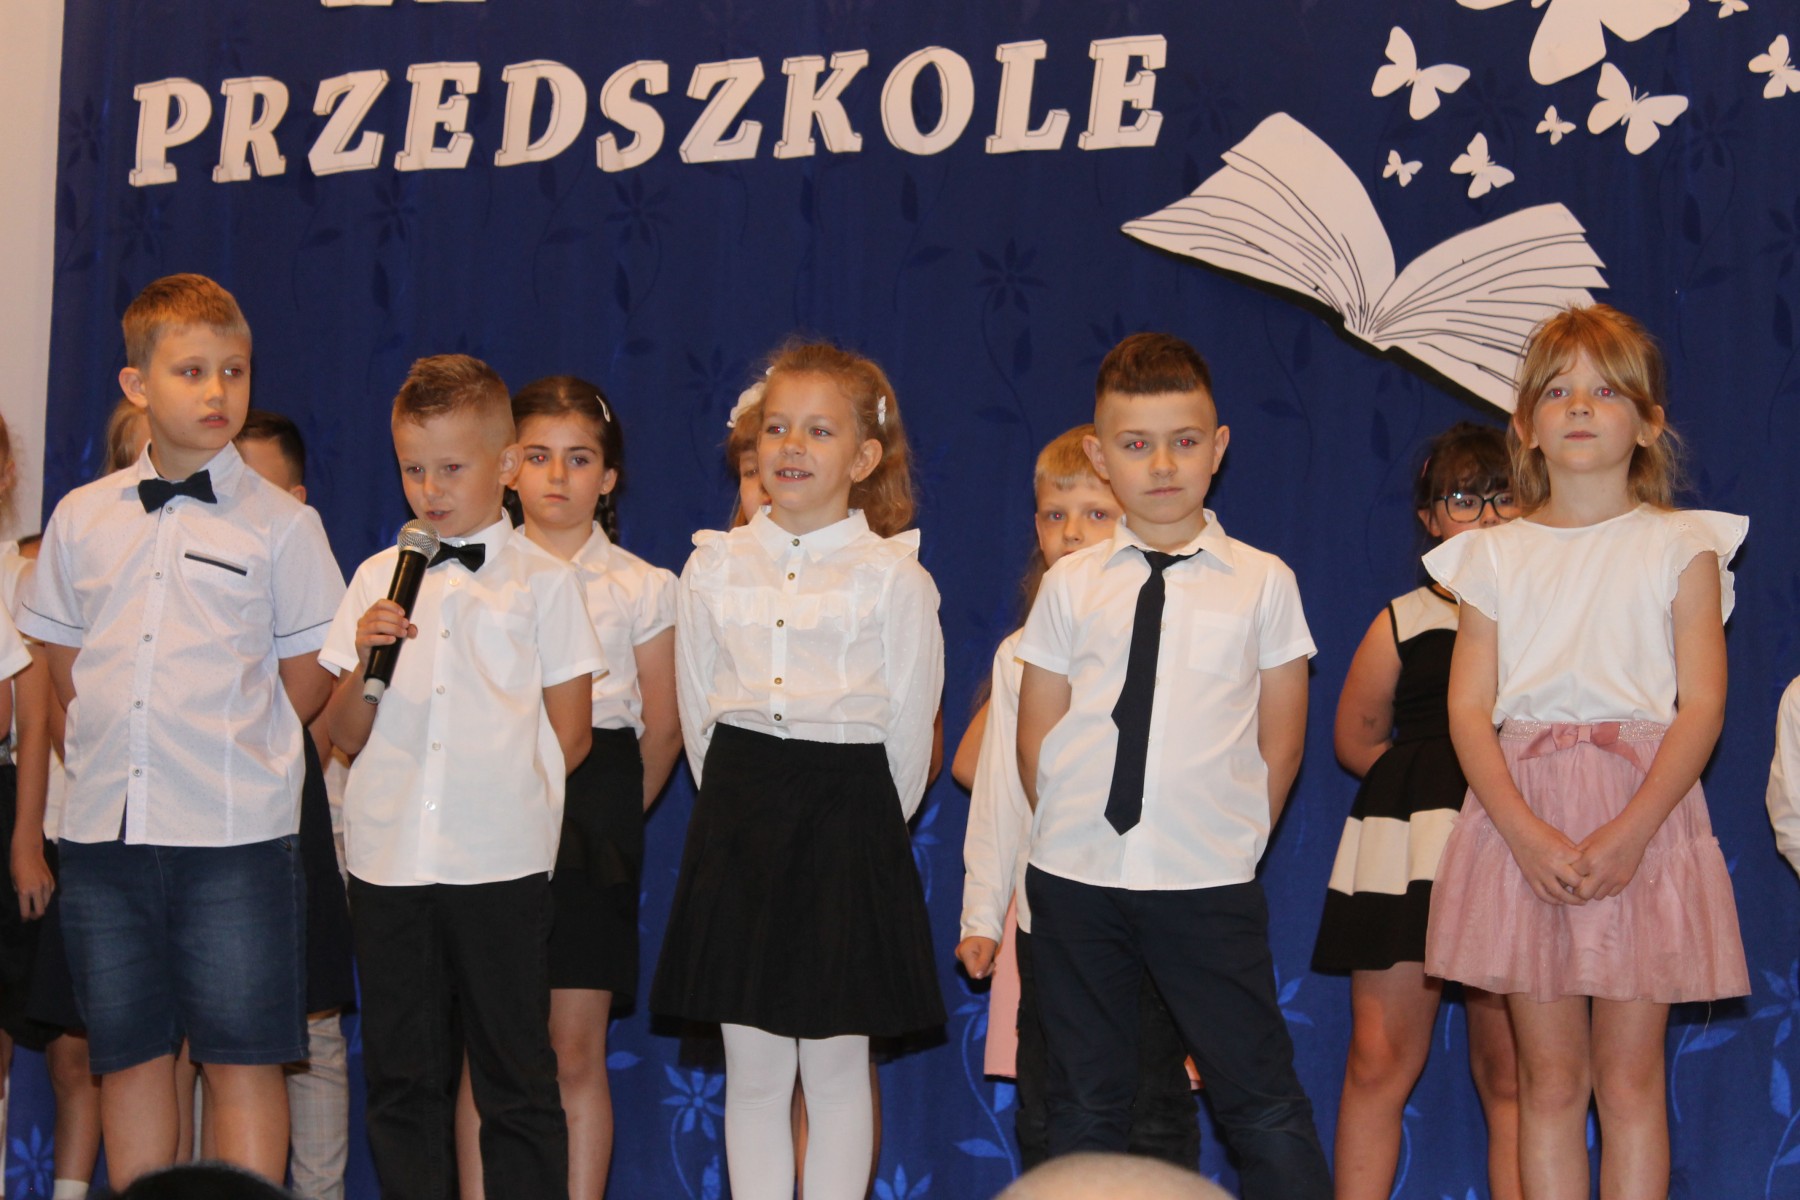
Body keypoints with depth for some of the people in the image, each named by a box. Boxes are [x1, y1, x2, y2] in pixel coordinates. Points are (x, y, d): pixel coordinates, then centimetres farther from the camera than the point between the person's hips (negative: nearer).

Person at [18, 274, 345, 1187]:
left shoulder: (282, 525, -1)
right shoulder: (80, 518, 9)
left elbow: (306, 684, 2)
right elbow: (61, 666, 17)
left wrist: (228, 757, 1)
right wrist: (99, 762, 9)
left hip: (233, 835, -3)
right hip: (106, 828, 4)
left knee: (243, 1058, 0)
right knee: (128, 1057, 10)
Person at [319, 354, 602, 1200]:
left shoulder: (543, 583, 4)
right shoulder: (377, 579, 11)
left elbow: (567, 737, 4)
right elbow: (344, 736, 8)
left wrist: (504, 794, 0)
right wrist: (364, 662, -8)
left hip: (501, 864, -3)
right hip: (388, 859, 3)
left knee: (516, 1080, 0)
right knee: (401, 1077, 8)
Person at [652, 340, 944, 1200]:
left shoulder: (893, 575, -2)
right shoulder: (715, 566, 6)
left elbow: (909, 726, 2)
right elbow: (696, 712, 11)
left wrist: (868, 826, 5)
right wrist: (740, 808, 9)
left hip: (848, 817, -3)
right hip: (738, 816, 3)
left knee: (836, 1066, 4)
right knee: (751, 1072, 7)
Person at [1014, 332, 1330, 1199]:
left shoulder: (1261, 583, 2)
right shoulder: (1071, 585, 6)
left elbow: (1280, 739, 5)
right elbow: (1035, 737, 10)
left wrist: (1233, 839, 2)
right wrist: (1078, 835, 6)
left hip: (1209, 885, -2)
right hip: (1076, 877, 2)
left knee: (1261, 1101, -2)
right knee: (1085, 1103, 10)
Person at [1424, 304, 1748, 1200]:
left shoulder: (1680, 547, 5)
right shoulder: (1496, 556, 10)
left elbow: (1702, 706, -3)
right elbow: (1469, 710, 3)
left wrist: (1629, 833, -15)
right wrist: (1527, 834, -13)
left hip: (1643, 814, -1)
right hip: (1523, 815, 1)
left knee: (1630, 1079, 1)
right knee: (1549, 1080, 3)